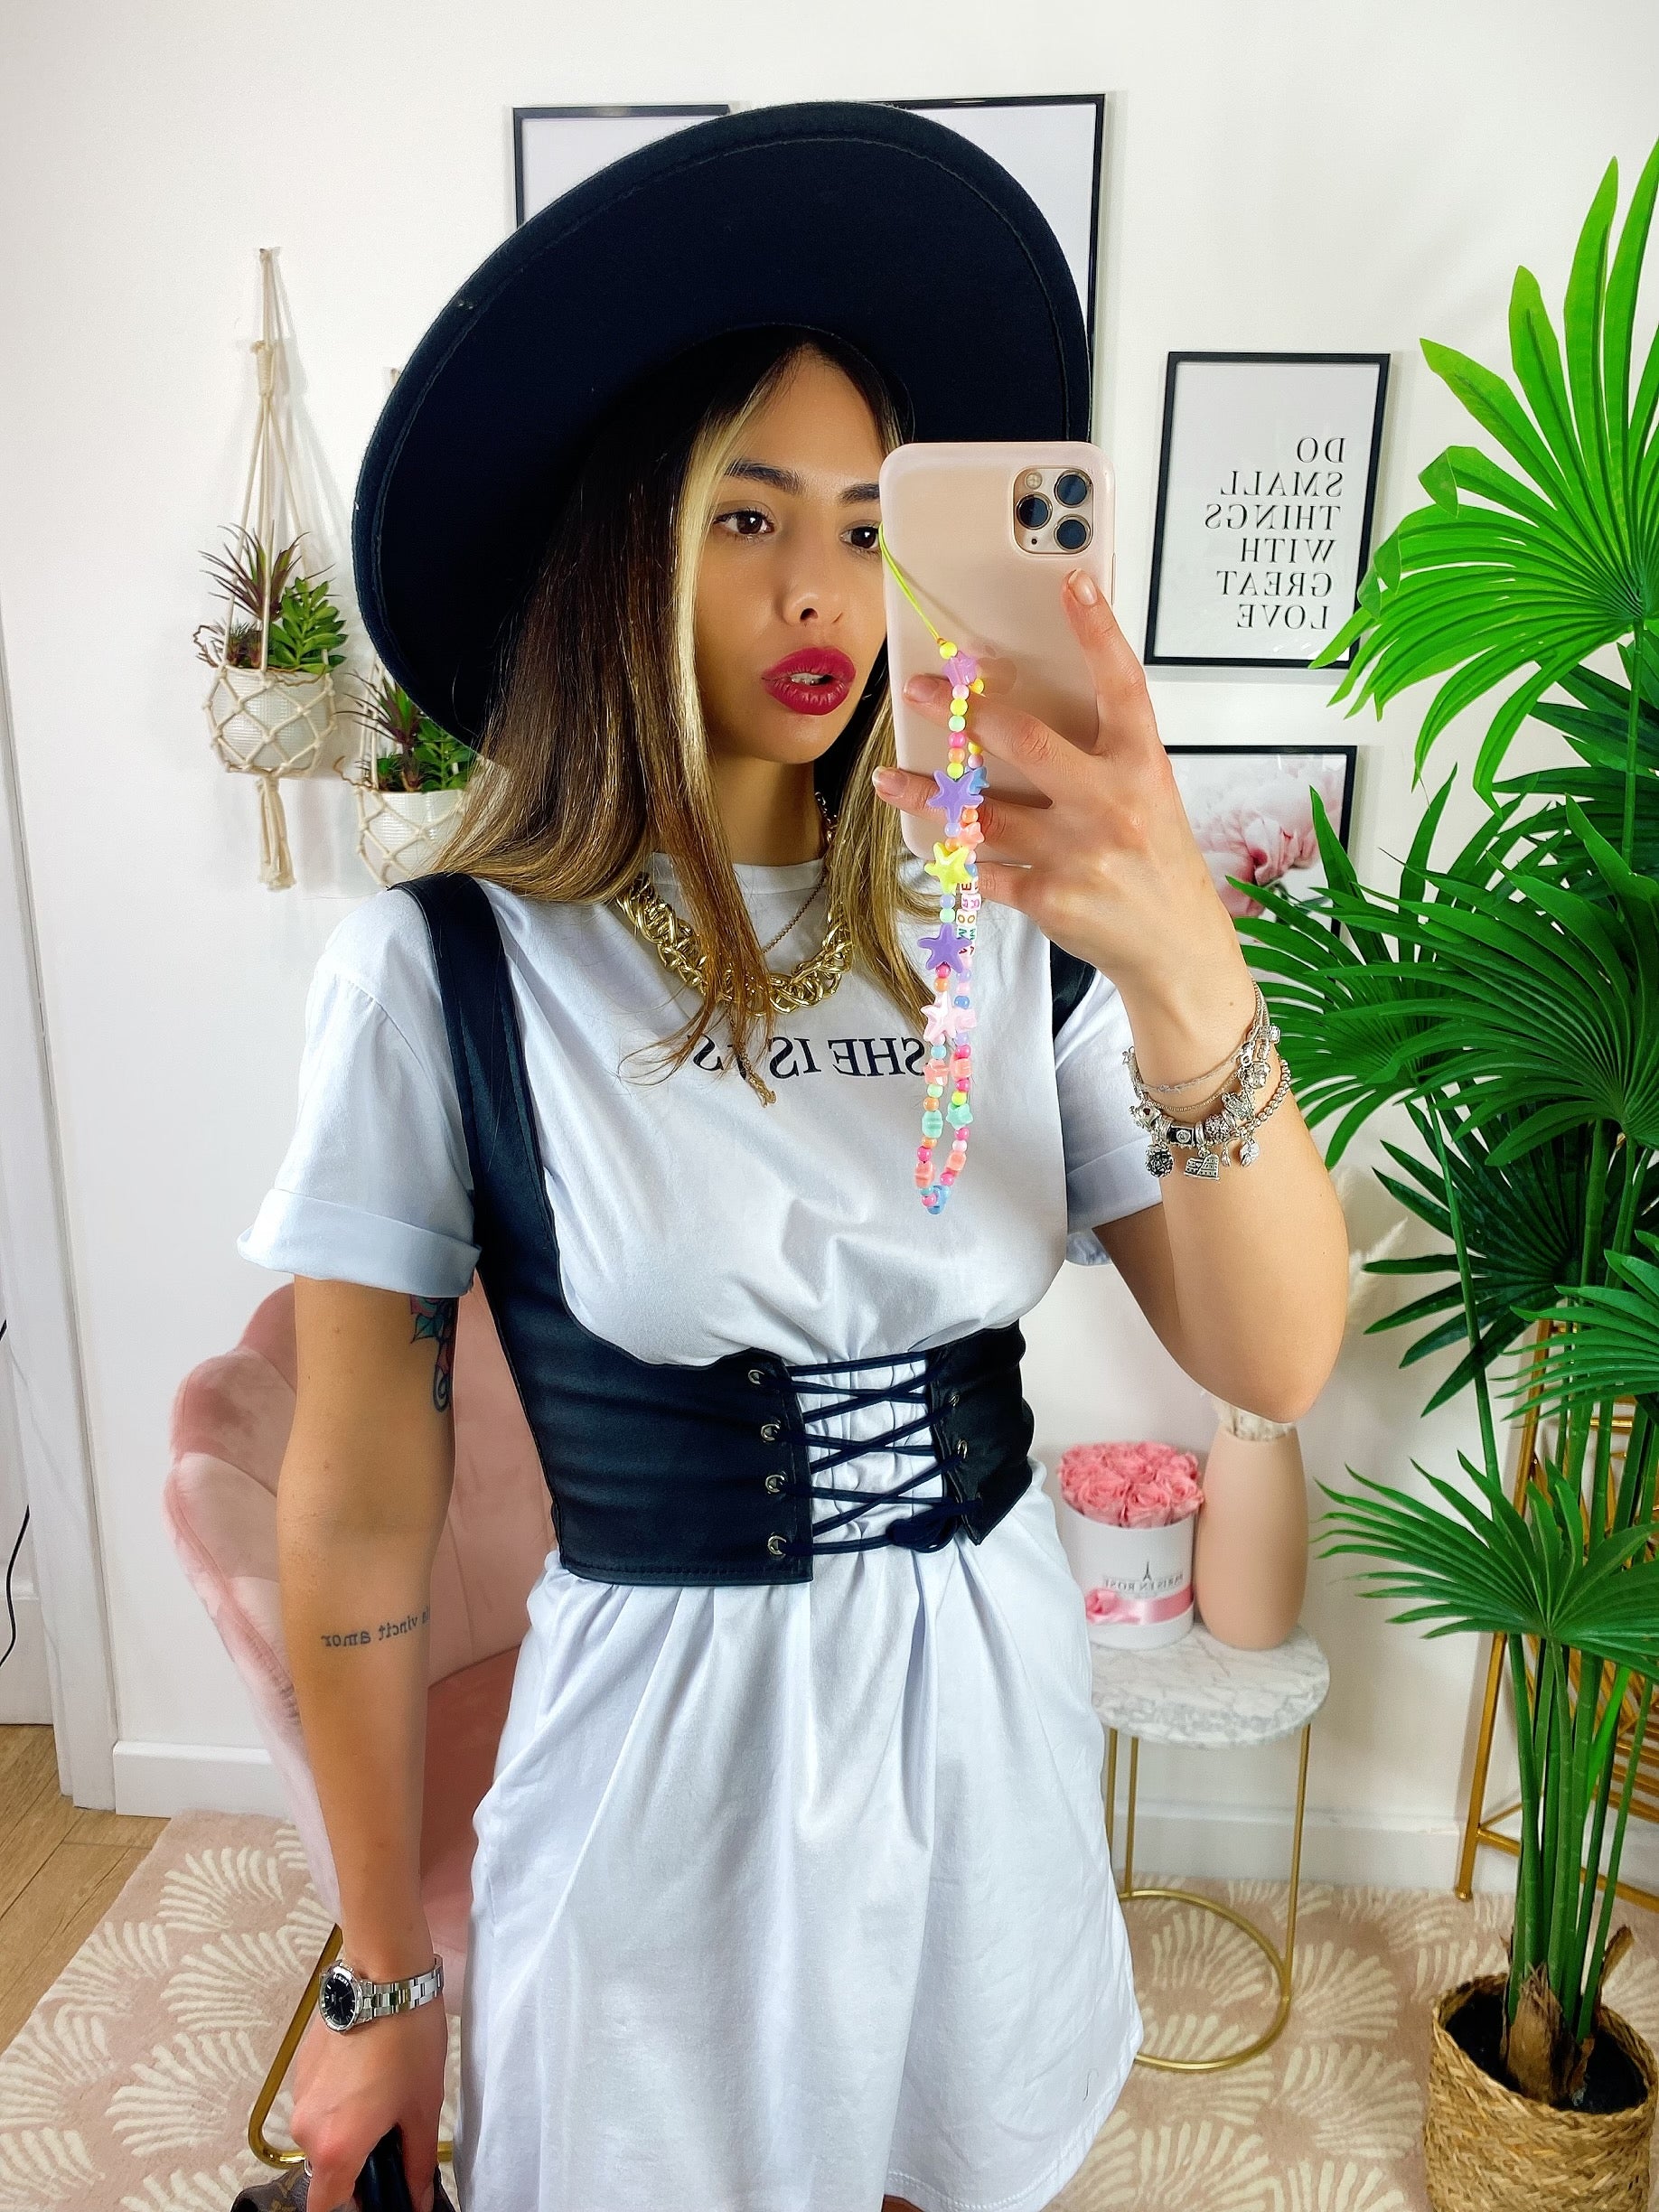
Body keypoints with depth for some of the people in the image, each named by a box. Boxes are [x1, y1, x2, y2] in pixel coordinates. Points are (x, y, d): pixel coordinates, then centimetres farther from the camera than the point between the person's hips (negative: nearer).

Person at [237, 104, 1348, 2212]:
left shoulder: (1006, 939, -5)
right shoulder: (446, 968, -14)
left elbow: (1277, 1364, -13)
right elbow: (357, 1516, -8)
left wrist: (1190, 979, -31)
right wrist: (386, 1979, 1)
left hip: (1000, 1723, 4)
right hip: (666, 1752, -3)